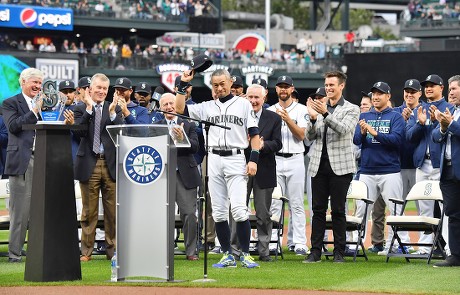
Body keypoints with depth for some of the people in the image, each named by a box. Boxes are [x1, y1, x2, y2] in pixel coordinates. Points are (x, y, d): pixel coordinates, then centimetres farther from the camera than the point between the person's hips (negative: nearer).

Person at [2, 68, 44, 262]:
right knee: (20, 209, -3)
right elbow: (13, 126, -12)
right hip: (22, 161, -4)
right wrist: (35, 111, -13)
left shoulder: (44, 104, 19)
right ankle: (14, 252, 2)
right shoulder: (11, 103, 4)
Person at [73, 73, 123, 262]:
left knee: (113, 211, 2)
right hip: (89, 165, -2)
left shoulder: (115, 109, 9)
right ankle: (86, 251, 8)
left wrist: (112, 113, -14)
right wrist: (89, 108, -14)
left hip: (110, 164, 2)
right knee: (89, 211, 3)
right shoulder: (81, 109, 4)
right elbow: (79, 132, -12)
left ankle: (112, 249, 10)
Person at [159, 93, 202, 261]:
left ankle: (191, 251, 3)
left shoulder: (188, 126, 10)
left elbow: (195, 147, -3)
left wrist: (182, 138, -18)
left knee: (189, 214, -4)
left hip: (184, 175, -1)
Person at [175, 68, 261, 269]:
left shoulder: (243, 104, 7)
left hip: (236, 159, -4)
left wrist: (253, 159, -7)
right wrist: (183, 84, -1)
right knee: (218, 211, 2)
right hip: (214, 160, 4)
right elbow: (180, 108, 6)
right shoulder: (207, 107, 13)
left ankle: (245, 254, -6)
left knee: (239, 209, -13)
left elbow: (254, 134, 3)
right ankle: (227, 256, 8)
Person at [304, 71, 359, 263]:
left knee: (338, 210, -1)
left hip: (340, 166, -4)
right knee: (318, 210, 3)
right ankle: (315, 251, 4)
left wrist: (325, 114, -26)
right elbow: (310, 136, 7)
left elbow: (343, 130, -15)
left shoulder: (352, 109, 2)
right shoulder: (320, 107, 13)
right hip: (319, 165, 4)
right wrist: (313, 118, -13)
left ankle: (339, 252, 4)